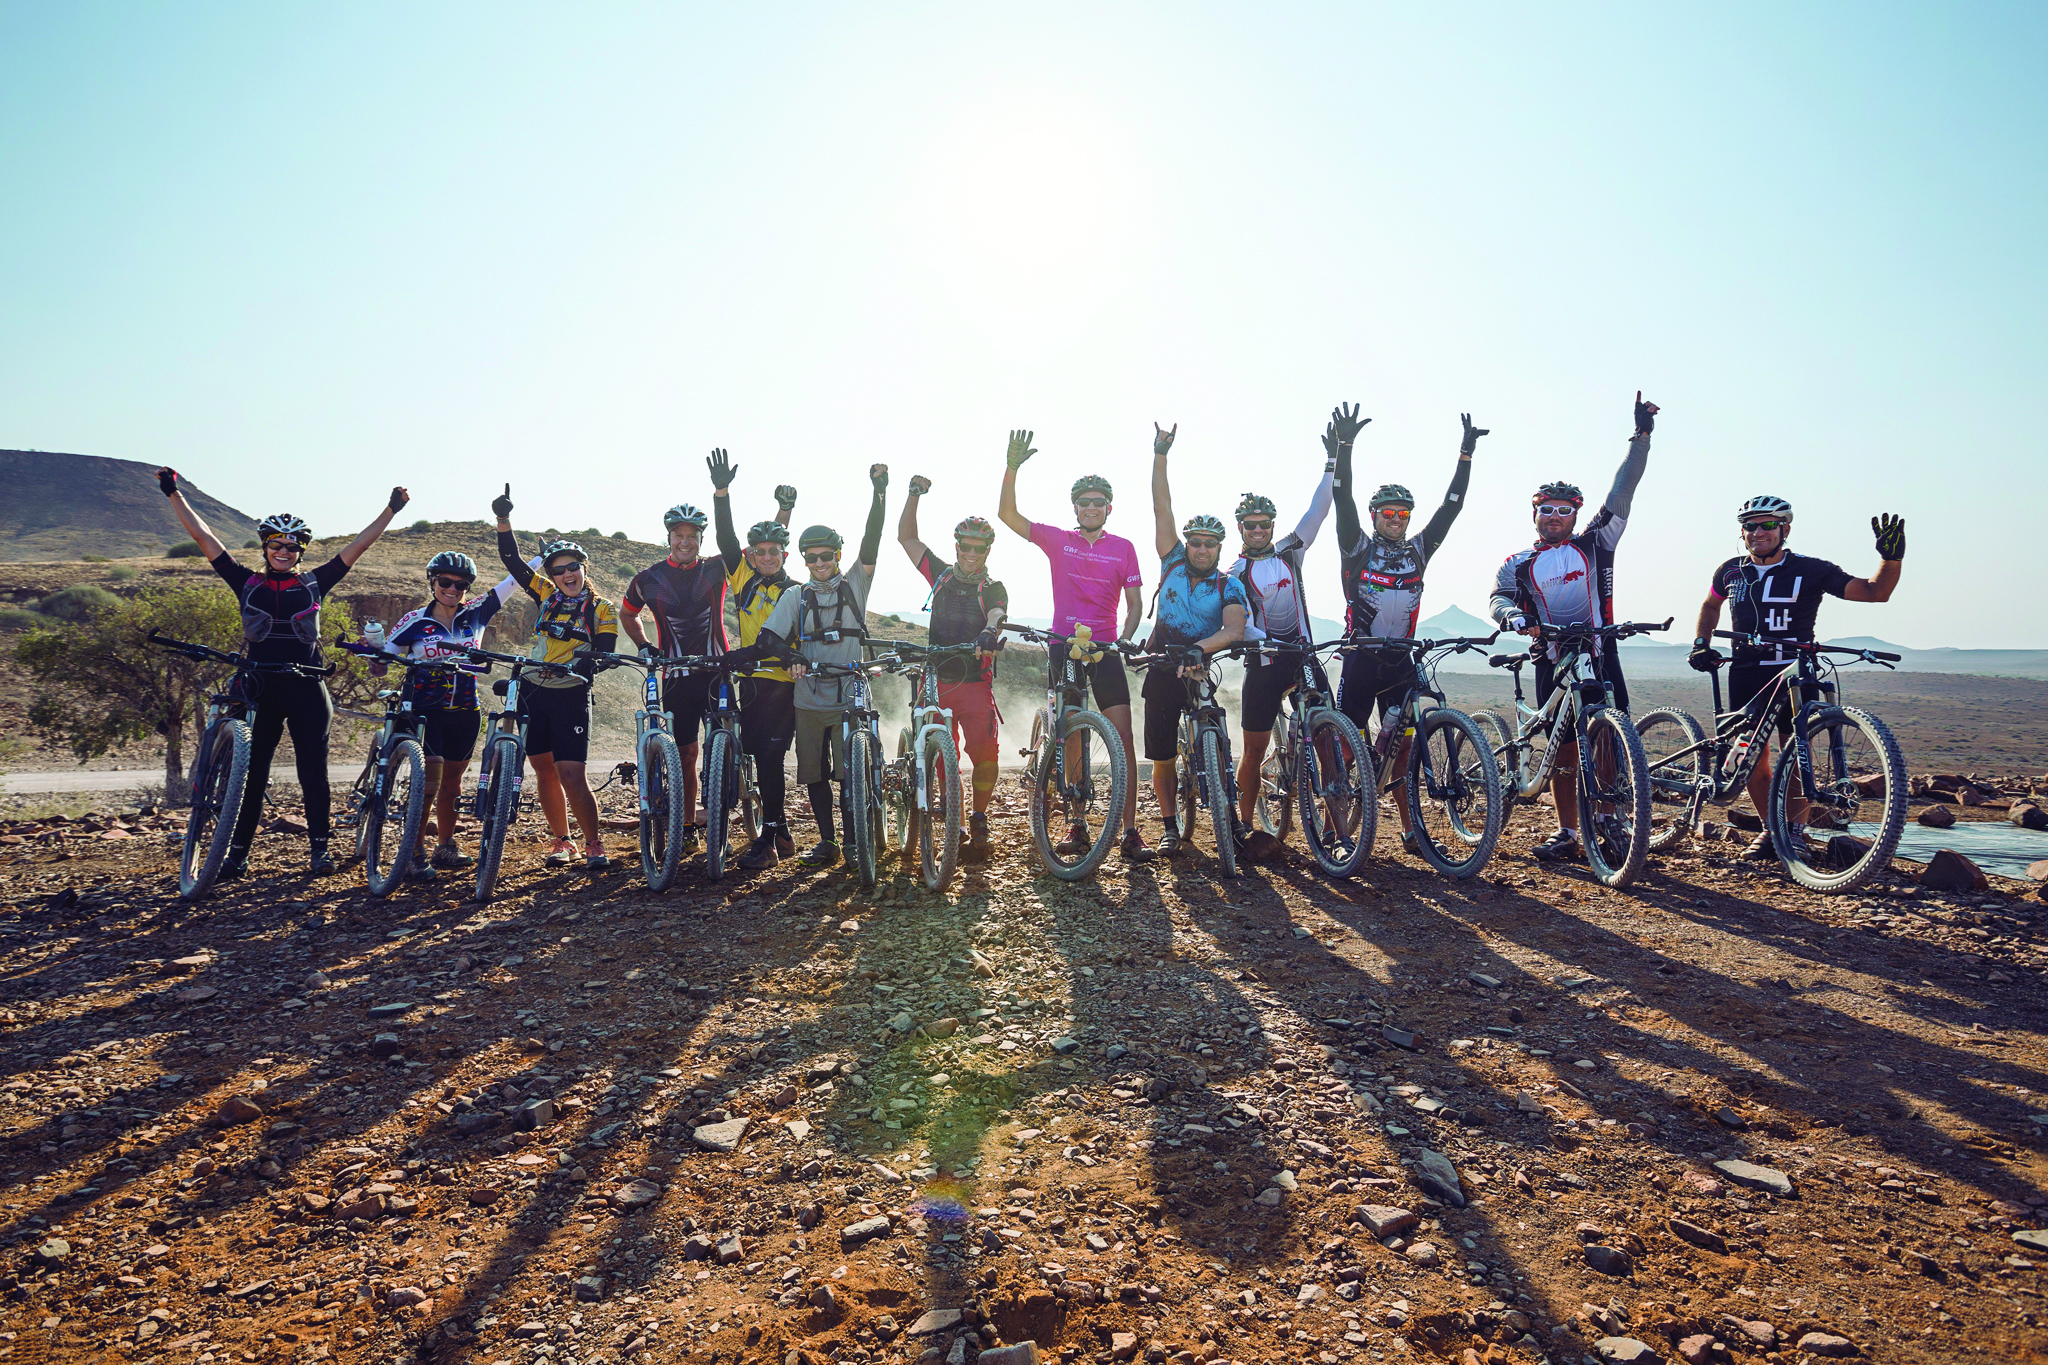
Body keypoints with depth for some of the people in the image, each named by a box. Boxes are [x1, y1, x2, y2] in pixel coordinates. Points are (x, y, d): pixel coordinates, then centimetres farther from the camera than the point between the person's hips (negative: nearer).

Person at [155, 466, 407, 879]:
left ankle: (320, 849, 12)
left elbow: (359, 545, 5)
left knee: (313, 773, 3)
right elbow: (203, 536, 7)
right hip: (261, 689, 0)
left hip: (306, 691, 0)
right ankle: (237, 853, 9)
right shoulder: (247, 583, 7)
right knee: (250, 774, 2)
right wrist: (174, 493, 6)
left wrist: (391, 510, 2)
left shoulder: (314, 583, 6)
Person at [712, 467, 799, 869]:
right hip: (750, 683, 4)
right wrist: (721, 492, -12)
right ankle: (782, 834, 19)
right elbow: (726, 538, 0)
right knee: (758, 758, 7)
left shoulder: (795, 593, 0)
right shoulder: (742, 578, 9)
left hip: (782, 684, -4)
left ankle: (768, 839, -3)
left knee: (770, 759, -9)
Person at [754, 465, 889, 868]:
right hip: (809, 701, 2)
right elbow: (768, 637, -1)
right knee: (814, 774, 6)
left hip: (850, 698, -2)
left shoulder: (855, 585, 7)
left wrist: (879, 492, -16)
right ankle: (826, 841, 16)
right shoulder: (795, 596, 9)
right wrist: (791, 656, -22)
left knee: (850, 772, -5)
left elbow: (871, 543, -6)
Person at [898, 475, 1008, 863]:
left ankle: (979, 821, 3)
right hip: (937, 681, 2)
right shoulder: (941, 576, 13)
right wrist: (914, 494, 4)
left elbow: (996, 615, -16)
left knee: (984, 751, -16)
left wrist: (989, 632, -39)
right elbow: (906, 537, 15)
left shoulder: (994, 589, 7)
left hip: (976, 682, -2)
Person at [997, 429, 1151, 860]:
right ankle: (1077, 827, 13)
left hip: (1105, 648, 0)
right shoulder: (1057, 540, 5)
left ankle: (1130, 831, -5)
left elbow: (1134, 602, 7)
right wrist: (1012, 467, -16)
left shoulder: (1123, 548, 6)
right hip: (1064, 646, 1)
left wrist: (1125, 639, -10)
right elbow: (1007, 514, -4)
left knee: (1123, 738, -8)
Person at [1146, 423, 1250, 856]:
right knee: (1162, 758, 3)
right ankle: (1170, 826, 18)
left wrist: (1199, 648, -42)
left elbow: (1234, 630, -23)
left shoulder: (1230, 587, -4)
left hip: (1201, 673, -1)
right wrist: (1159, 456, -11)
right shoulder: (1173, 564, 1)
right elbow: (1162, 508, -4)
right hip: (1162, 672, 1)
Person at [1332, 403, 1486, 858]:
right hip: (1360, 660, -3)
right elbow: (1343, 501, -14)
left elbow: (1451, 507, 5)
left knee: (1402, 745, 4)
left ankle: (1410, 828, 9)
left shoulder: (1417, 551, 8)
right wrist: (1344, 447, -23)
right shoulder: (1358, 548, -1)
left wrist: (1466, 455, 1)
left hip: (1400, 661, 3)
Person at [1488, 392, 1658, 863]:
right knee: (1564, 750, 5)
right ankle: (1567, 834, 12)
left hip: (1599, 654, -1)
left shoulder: (1594, 544, 8)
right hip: (1552, 662, 1)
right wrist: (1512, 614, -19)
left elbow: (1622, 493, 3)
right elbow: (1499, 597, 6)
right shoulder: (1519, 564, 12)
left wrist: (1642, 435, -3)